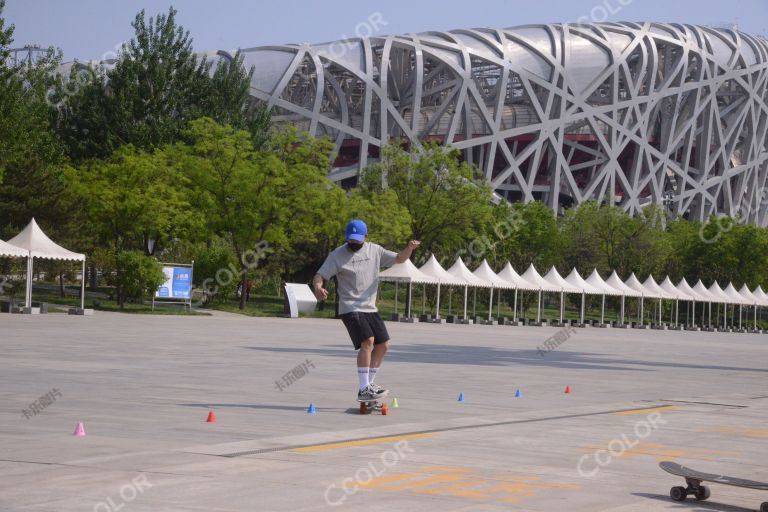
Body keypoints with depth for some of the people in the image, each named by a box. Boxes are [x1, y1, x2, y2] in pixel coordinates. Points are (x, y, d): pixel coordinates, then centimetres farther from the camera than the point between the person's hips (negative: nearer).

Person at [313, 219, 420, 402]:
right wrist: (318, 287, -34)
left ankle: (369, 384, 24)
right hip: (350, 309, -6)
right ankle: (363, 390, -21)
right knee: (367, 341, -22)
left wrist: (409, 248, -9)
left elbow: (398, 259, 13)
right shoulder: (337, 255, -7)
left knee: (383, 345, 8)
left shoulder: (374, 250, 6)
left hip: (370, 308, 6)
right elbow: (319, 276, -11)